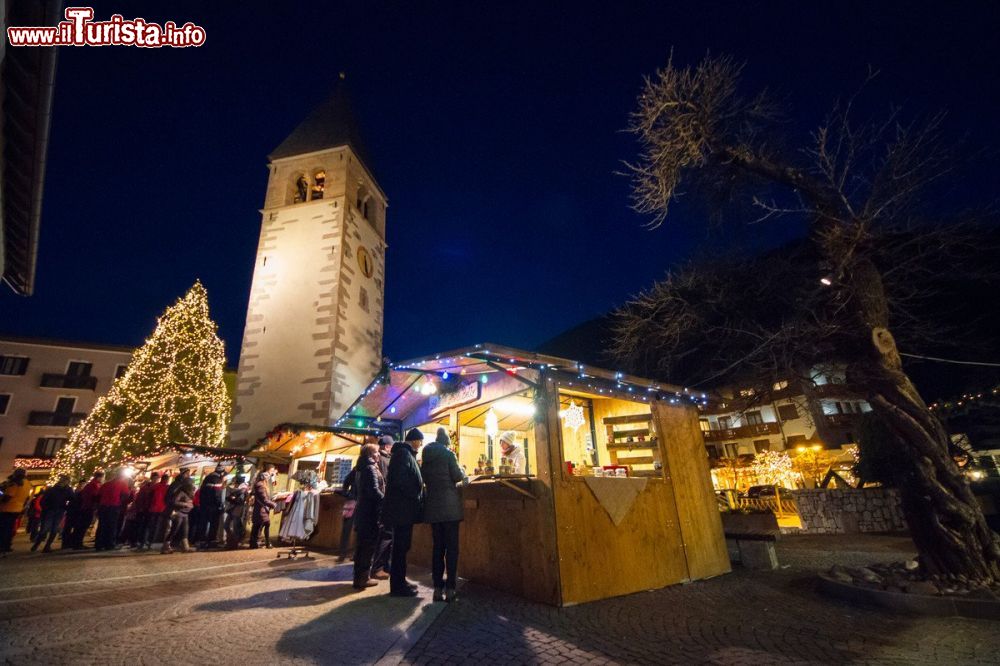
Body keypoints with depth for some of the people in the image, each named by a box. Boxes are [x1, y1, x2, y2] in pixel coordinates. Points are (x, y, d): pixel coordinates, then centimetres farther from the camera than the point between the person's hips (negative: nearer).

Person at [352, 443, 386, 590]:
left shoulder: (360, 468, 14)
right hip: (370, 511, -9)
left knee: (362, 545, 14)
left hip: (363, 510, 9)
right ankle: (363, 578, 4)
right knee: (369, 545, -2)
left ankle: (359, 576, 22)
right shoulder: (370, 468, -15)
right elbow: (374, 490, -21)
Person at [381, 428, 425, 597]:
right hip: (402, 508, -10)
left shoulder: (405, 453, 17)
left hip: (402, 508, 10)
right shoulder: (403, 453, -14)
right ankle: (397, 586, 7)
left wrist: (417, 498, 13)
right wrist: (417, 497, -16)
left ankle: (400, 581, 25)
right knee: (401, 547, -2)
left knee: (402, 546, 15)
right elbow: (400, 480, -25)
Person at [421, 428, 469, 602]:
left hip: (433, 506, 5)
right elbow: (457, 476, -7)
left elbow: (424, 479, 16)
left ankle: (437, 588, 11)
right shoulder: (448, 454, -7)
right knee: (452, 547, 1)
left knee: (437, 547, 10)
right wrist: (463, 474, 13)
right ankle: (449, 588, 0)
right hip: (449, 506, -5)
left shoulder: (426, 457, 9)